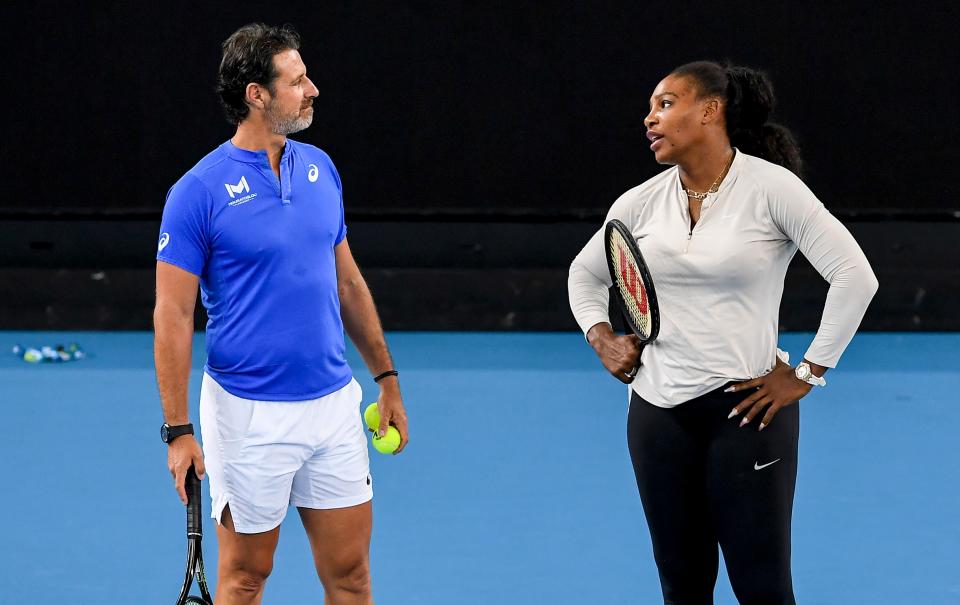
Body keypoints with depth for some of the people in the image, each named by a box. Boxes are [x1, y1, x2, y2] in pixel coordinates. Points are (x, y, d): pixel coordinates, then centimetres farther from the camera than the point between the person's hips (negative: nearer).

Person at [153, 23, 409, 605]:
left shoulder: (320, 168, 7)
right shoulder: (199, 191, -11)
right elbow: (173, 317, -10)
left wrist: (387, 378, 17)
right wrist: (178, 431, -14)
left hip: (335, 405, 5)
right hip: (249, 415, -5)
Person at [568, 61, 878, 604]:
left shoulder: (771, 188, -9)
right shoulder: (640, 203, 6)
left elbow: (855, 277, -12)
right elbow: (586, 275, 24)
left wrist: (807, 374, -10)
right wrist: (602, 339, 6)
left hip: (746, 409, -5)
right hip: (659, 412, 5)